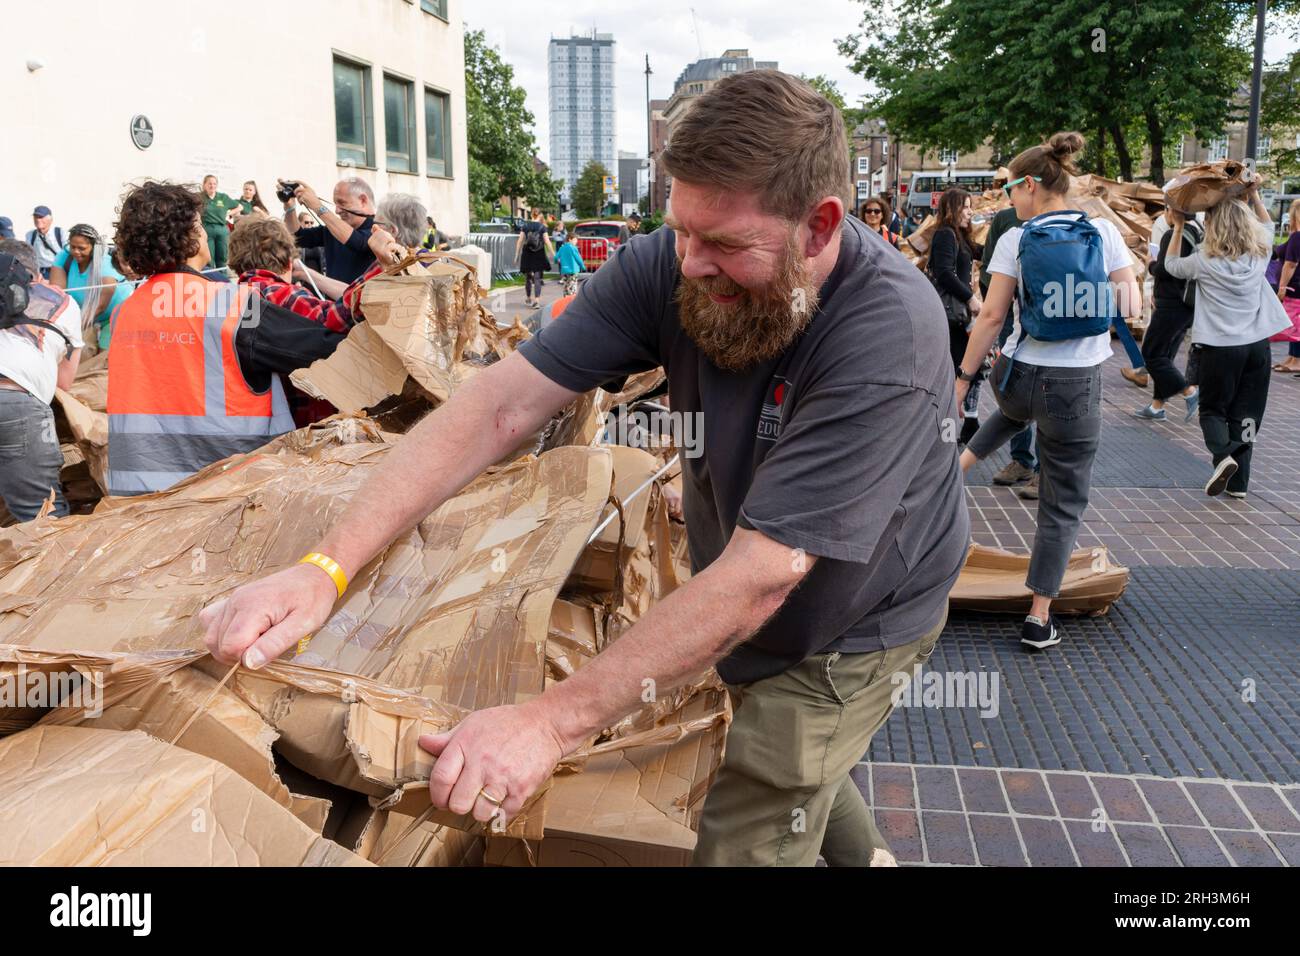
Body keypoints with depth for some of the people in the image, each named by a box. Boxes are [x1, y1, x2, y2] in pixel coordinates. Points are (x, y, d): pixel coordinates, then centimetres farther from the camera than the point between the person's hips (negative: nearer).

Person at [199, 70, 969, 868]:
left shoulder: (889, 336, -35)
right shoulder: (665, 268, -21)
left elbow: (760, 576, -39)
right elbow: (502, 405, -26)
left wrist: (554, 719, -42)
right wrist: (329, 567, -34)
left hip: (850, 624, -5)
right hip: (742, 607, 5)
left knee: (744, 842, 0)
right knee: (791, 760, 27)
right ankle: (865, 854, 58)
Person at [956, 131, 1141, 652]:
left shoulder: (1016, 240, -6)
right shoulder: (1105, 233, -2)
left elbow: (992, 316, -8)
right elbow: (1130, 308, 1)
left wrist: (962, 376, -2)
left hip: (1018, 375, 1)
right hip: (1078, 389, -1)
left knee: (1016, 409, 44)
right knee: (1063, 507, 10)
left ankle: (960, 462, 31)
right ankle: (1039, 618, 13)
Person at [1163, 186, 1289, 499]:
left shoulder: (1205, 262, -10)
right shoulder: (1259, 255, 2)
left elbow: (1171, 265, 10)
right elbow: (1267, 227, 25)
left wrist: (1178, 227, 16)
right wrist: (1254, 195, 25)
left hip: (1220, 347, -4)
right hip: (1257, 345, 4)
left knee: (1213, 410, 12)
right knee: (1245, 413, 10)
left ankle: (1223, 455, -16)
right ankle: (1239, 482, 10)